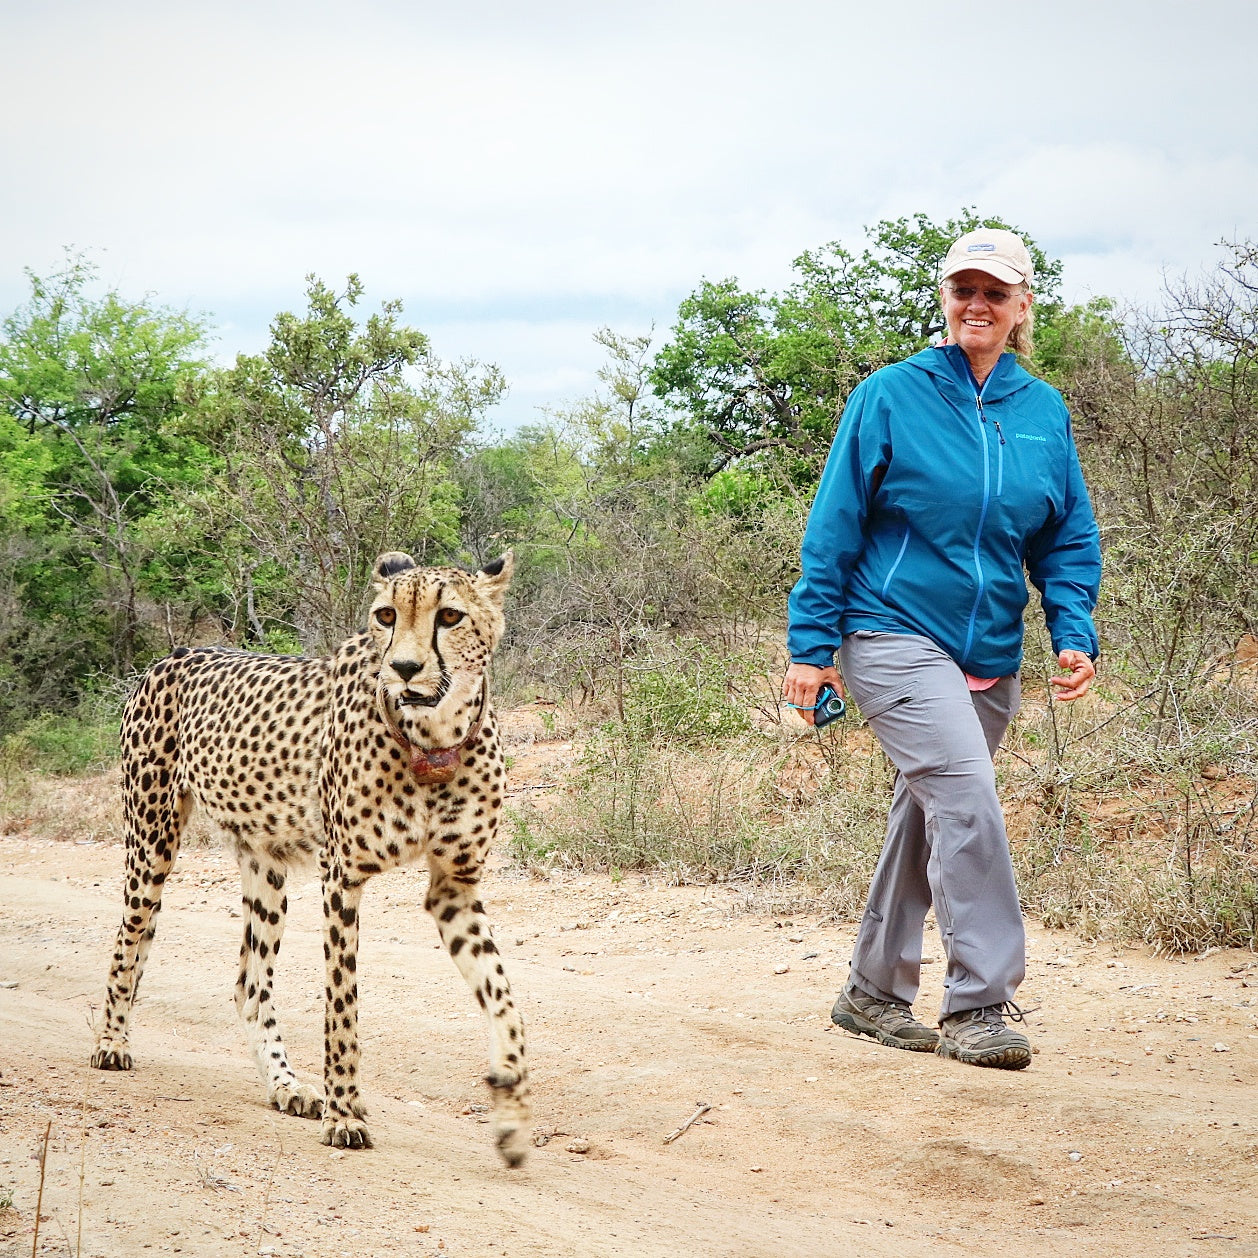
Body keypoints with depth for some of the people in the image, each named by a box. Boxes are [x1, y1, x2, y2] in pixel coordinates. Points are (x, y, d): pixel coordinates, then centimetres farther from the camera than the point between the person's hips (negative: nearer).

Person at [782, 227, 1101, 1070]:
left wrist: (1075, 634, -5)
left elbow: (1069, 539, 11)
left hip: (990, 660, 5)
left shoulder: (1044, 412, 7)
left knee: (929, 821, 13)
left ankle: (875, 993, 26)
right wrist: (813, 644, -5)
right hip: (895, 637, -5)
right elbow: (834, 528, -2)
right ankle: (979, 1004, -17)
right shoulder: (892, 397, -4)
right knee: (967, 798, -20)